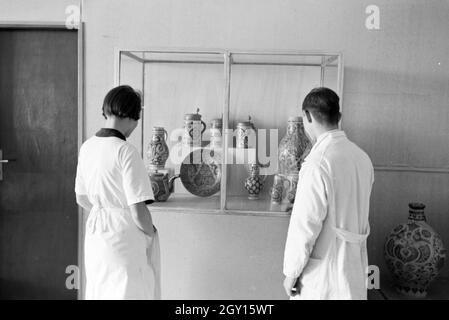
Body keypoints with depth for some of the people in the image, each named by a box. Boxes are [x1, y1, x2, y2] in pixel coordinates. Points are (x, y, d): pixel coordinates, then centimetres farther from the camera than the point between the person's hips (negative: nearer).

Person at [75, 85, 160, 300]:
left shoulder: (87, 147, 1)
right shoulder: (126, 151, -21)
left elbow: (82, 199, 12)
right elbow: (138, 211, -21)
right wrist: (151, 231, -2)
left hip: (95, 230, 7)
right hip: (125, 236, -7)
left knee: (98, 292, 21)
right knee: (130, 291, 8)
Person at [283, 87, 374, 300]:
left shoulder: (317, 164, -22)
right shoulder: (363, 158, 1)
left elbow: (305, 225, -20)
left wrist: (291, 272, -10)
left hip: (322, 273, -7)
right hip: (355, 266, 7)